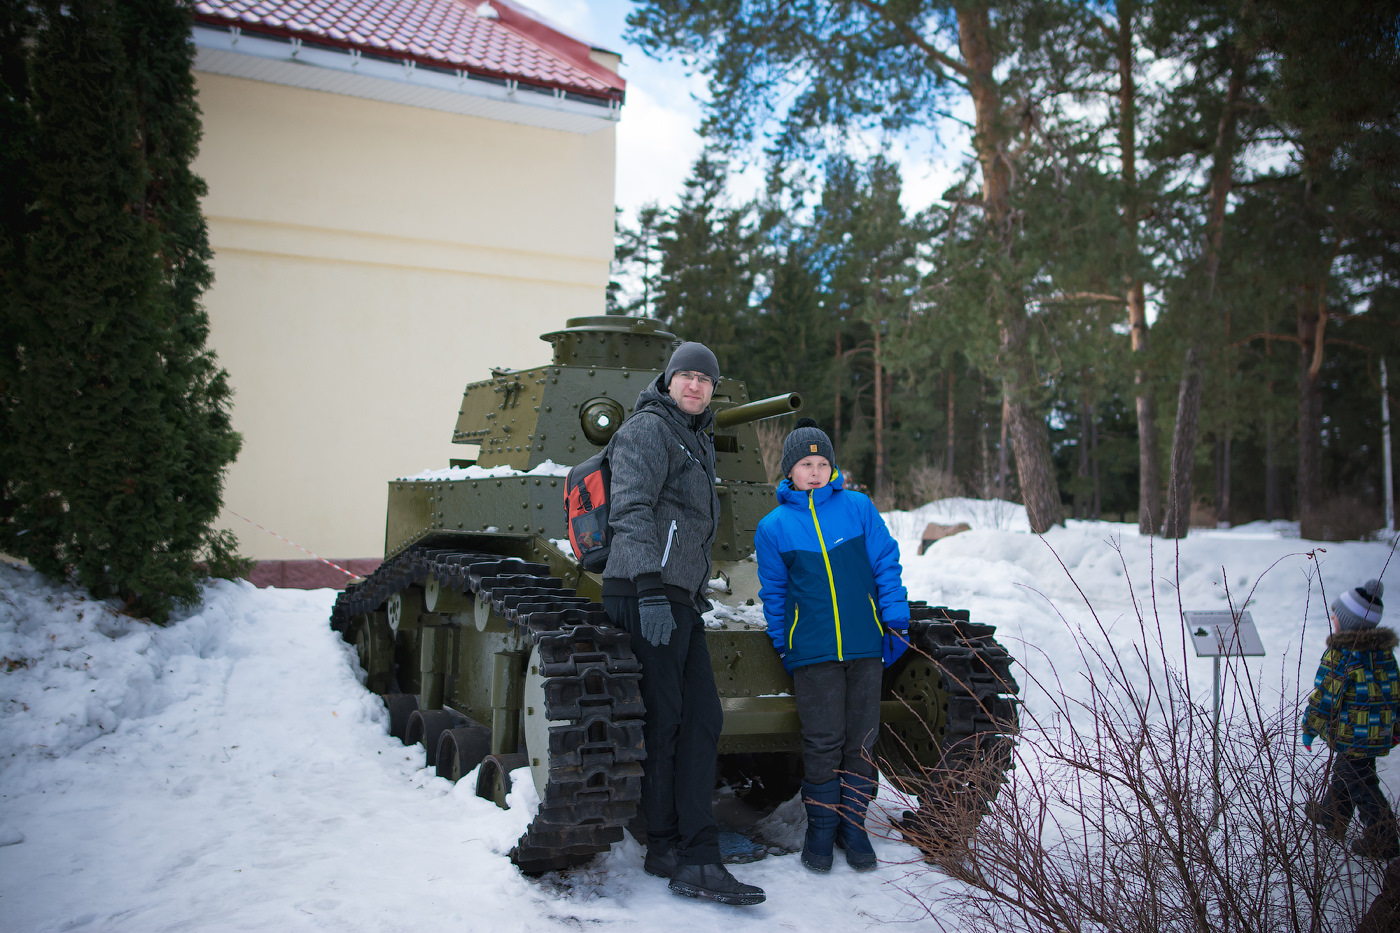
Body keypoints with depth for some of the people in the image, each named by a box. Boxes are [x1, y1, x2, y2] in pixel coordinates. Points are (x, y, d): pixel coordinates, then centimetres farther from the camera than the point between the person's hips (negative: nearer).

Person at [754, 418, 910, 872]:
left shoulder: (858, 507, 3)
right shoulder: (774, 527, 3)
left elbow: (886, 566, 8)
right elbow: (774, 593, 11)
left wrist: (896, 621, 5)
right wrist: (783, 645, 10)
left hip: (865, 646, 1)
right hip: (812, 651, -1)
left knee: (861, 740, 6)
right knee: (823, 743, -1)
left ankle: (852, 823, 21)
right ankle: (821, 828, 15)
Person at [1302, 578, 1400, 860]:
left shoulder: (1342, 653, -20)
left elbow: (1326, 696, -18)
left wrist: (1309, 727, -7)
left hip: (1352, 731, -8)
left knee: (1360, 783, 2)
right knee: (1345, 771, 23)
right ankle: (1331, 818, 38)